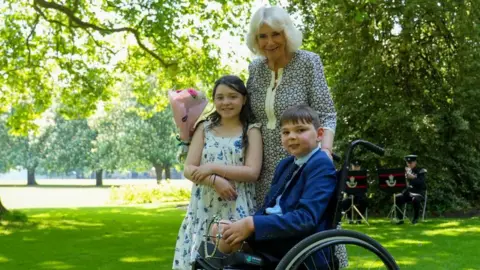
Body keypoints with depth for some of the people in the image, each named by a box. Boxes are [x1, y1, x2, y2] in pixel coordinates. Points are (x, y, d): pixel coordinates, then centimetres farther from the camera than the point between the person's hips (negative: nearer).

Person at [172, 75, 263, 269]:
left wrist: (213, 168, -11)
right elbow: (188, 170, 2)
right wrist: (214, 180, -15)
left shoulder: (251, 130, 4)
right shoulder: (204, 128, 10)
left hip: (237, 209, -2)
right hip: (204, 207, 2)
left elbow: (252, 172, -8)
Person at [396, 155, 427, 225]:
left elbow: (421, 183, -16)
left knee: (415, 200, -38)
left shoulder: (421, 171, -2)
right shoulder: (406, 171, 13)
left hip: (418, 193, -4)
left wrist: (413, 178, -28)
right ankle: (400, 218, -14)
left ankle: (415, 219, -17)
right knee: (397, 198, -23)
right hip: (408, 192, 4)